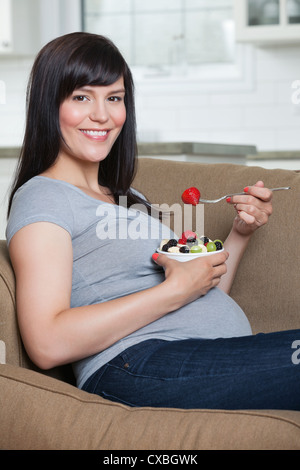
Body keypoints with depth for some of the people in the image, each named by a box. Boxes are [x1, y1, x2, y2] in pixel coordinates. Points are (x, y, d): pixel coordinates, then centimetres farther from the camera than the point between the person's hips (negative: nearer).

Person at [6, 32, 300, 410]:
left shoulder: (128, 197, 26)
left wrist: (240, 234, 9)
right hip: (137, 365, -8)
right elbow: (48, 344, -14)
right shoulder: (41, 197, 1)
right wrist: (173, 292, -11)